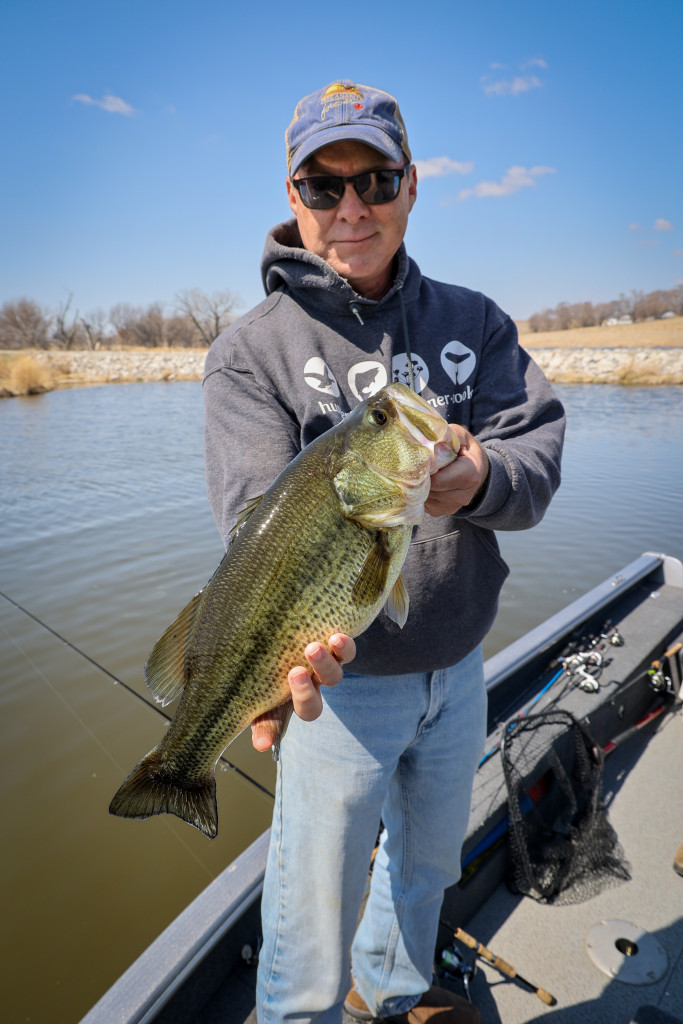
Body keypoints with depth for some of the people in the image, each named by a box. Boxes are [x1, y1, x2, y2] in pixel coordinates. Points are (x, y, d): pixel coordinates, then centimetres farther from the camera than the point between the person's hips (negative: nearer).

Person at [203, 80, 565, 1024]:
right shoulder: (253, 350, -10)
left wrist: (477, 480, -32)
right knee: (315, 914, 14)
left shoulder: (473, 322, 2)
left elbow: (540, 453, -9)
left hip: (461, 666, 6)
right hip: (343, 676, -4)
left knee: (430, 861, 30)